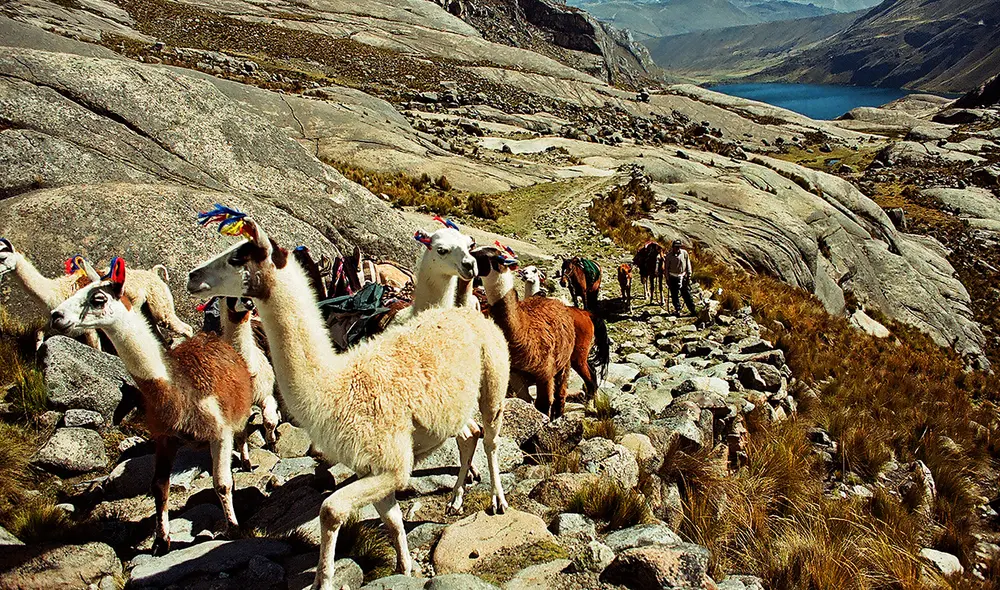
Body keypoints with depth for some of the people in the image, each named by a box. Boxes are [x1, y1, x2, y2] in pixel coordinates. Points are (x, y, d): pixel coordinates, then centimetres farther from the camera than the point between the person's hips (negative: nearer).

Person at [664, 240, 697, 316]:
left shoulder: (684, 253, -1)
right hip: (673, 277, 0)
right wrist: (667, 279, 2)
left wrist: (689, 275, 4)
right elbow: (667, 267, 3)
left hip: (683, 277, 0)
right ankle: (677, 309, 17)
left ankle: (692, 309, 2)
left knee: (687, 294, -2)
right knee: (674, 295, 5)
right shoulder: (669, 255, -4)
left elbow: (688, 264, 7)